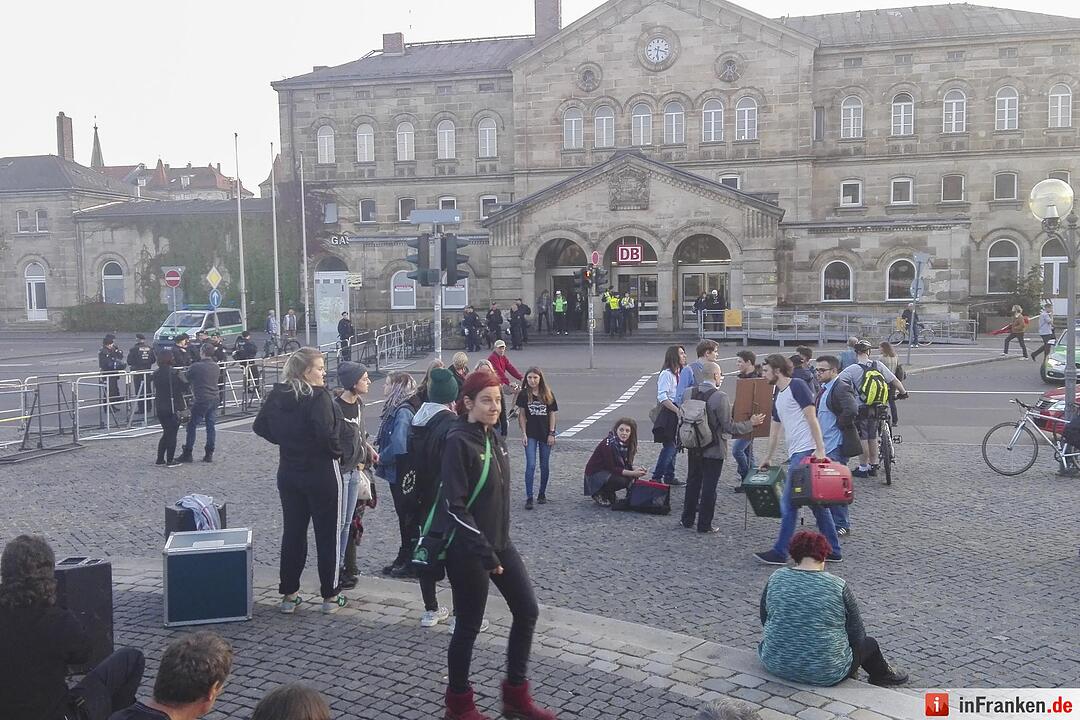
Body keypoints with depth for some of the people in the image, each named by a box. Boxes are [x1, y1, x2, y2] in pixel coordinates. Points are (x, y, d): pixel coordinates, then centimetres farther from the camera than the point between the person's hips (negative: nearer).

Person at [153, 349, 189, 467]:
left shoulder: (156, 374, 2)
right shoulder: (174, 373, -16)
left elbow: (155, 390, 8)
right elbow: (185, 386, -13)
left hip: (160, 408, 5)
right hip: (173, 408, -5)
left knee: (166, 433, 18)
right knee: (172, 434, 4)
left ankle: (160, 459, 19)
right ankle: (170, 461, 6)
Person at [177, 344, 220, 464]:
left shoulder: (196, 367, -10)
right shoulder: (215, 366, 8)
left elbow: (186, 381, 2)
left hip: (202, 400, -6)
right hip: (215, 398, 6)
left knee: (192, 425, 3)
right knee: (210, 425, 8)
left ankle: (187, 454, 5)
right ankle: (209, 454, 9)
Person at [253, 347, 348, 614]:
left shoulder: (277, 395, 1)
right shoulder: (319, 397, -19)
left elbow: (260, 426, 7)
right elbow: (326, 433, -29)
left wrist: (285, 440, 12)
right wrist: (337, 451, -11)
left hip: (288, 474, 6)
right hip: (321, 474, -6)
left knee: (292, 532, 14)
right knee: (327, 534, 7)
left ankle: (288, 595, 20)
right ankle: (330, 596, 14)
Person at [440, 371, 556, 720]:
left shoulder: (495, 437, 6)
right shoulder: (459, 442, -18)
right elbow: (455, 506, -22)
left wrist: (498, 542, 16)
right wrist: (484, 553, -22)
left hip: (499, 543, 8)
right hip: (468, 550, -8)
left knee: (527, 610, 10)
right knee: (469, 626, 5)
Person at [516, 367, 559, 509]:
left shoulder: (548, 394, 0)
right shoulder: (524, 394, -3)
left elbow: (552, 414, 2)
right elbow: (522, 415, 0)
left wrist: (551, 434, -3)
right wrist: (524, 434, -5)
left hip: (545, 434, 2)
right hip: (531, 434, -2)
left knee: (545, 466, 9)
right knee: (531, 465, -8)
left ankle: (542, 494, 24)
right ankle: (529, 498, -7)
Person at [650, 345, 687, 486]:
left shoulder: (681, 373, 14)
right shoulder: (666, 374, -13)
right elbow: (662, 397, -21)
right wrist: (677, 411, -24)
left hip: (677, 413, 9)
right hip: (668, 414, -9)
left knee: (673, 447, 12)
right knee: (669, 447, -10)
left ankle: (669, 477, 20)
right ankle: (656, 478, -4)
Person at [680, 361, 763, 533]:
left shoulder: (688, 393, -4)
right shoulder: (720, 397, -20)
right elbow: (729, 427, -18)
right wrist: (751, 423, -6)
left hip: (693, 448, 5)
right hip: (713, 450, -5)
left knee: (692, 482, 18)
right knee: (709, 486, 5)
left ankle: (687, 519, 28)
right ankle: (704, 525, 12)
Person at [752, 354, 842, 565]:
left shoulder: (797, 386, -7)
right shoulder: (778, 396, 20)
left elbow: (812, 418, -14)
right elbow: (775, 430, 27)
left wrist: (820, 449, -19)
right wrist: (767, 458, 32)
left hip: (806, 452, -9)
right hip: (796, 454, 9)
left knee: (788, 504, -6)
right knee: (817, 503, 12)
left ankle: (780, 553, 0)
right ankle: (833, 550, 18)